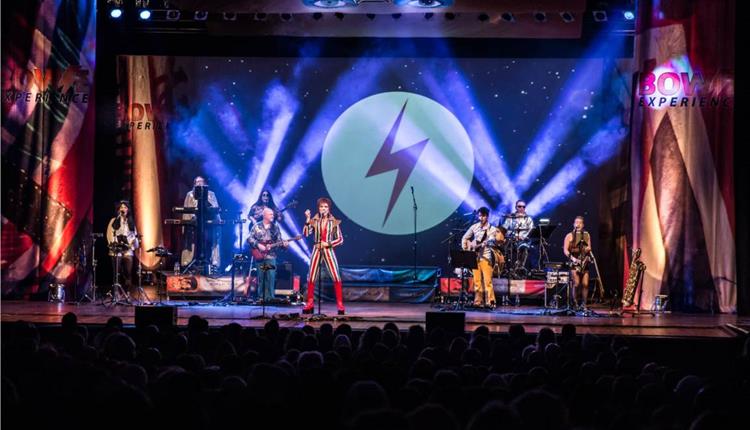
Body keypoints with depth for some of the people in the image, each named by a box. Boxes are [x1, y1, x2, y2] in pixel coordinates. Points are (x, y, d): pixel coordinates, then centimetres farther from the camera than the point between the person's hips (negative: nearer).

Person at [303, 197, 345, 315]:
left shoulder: (334, 222, 3)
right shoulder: (314, 221, 5)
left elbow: (340, 239, 3)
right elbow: (305, 233, -9)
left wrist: (329, 243, -9)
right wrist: (307, 220, -15)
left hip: (328, 251, -1)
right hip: (316, 250, 1)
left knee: (336, 278, -10)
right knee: (311, 278, 3)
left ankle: (340, 304, -6)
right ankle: (310, 303, 13)